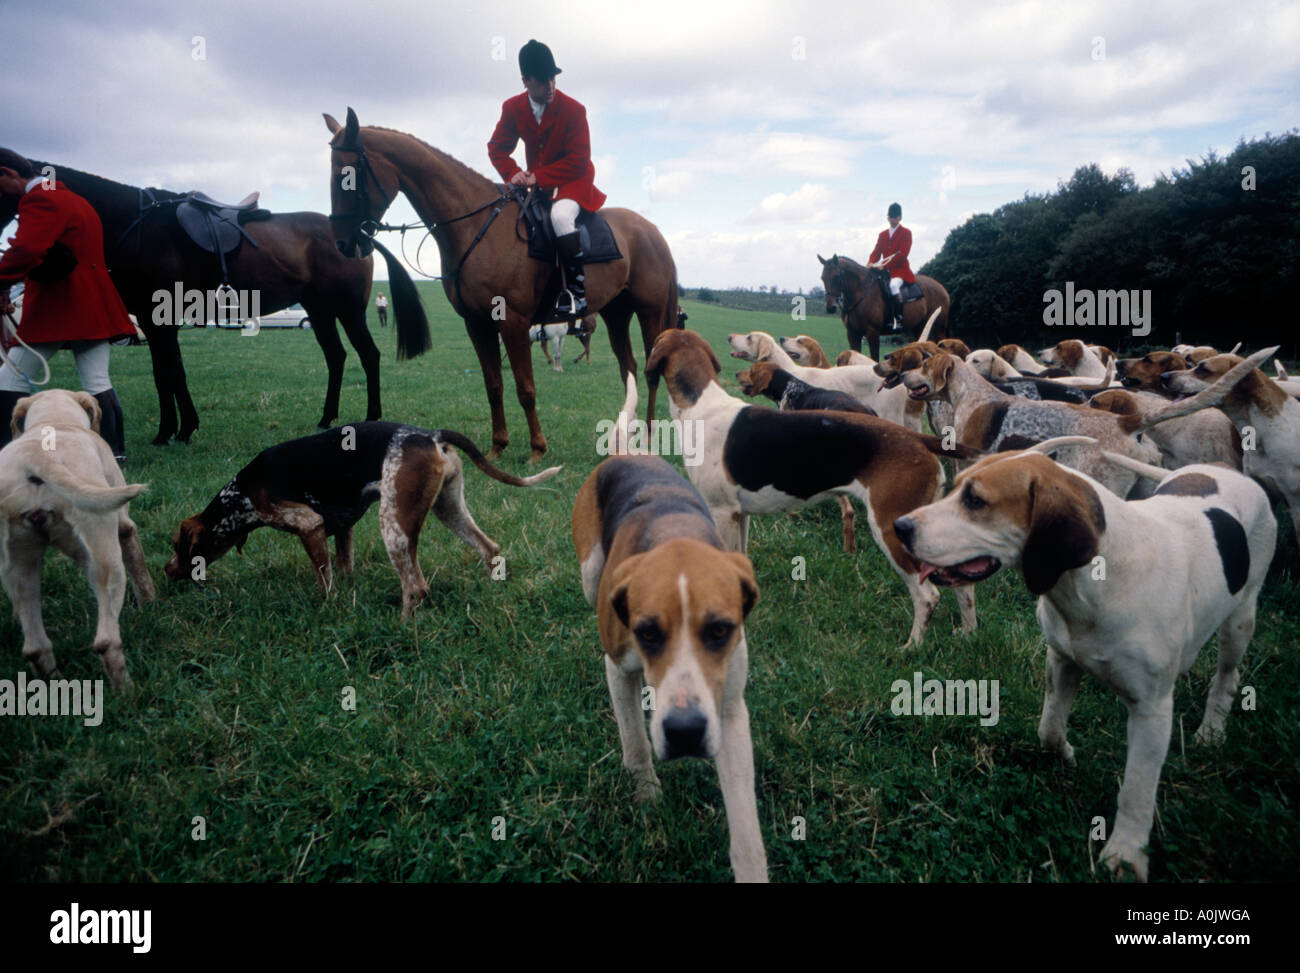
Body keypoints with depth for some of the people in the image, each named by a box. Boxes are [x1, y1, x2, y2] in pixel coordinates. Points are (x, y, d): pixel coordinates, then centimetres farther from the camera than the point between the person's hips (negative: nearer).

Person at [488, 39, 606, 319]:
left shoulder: (574, 110, -14)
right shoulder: (512, 108, -2)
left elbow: (578, 161, -17)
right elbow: (497, 147, 4)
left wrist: (539, 177, -24)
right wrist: (512, 173, -17)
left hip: (572, 181, -6)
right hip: (534, 180, 6)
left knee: (560, 215, -36)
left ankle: (577, 292, -29)